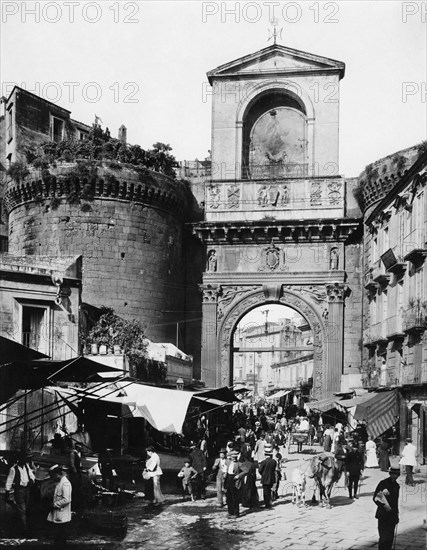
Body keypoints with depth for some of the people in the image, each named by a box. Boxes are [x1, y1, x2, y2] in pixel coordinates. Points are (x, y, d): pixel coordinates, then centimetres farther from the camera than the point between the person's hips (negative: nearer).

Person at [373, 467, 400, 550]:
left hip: (392, 515, 6)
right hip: (383, 515, -6)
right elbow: (375, 498, -12)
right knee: (384, 538, -8)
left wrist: (396, 513, 19)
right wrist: (384, 506, -23)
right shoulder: (383, 483, -10)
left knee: (390, 538, 9)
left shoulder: (396, 485, 11)